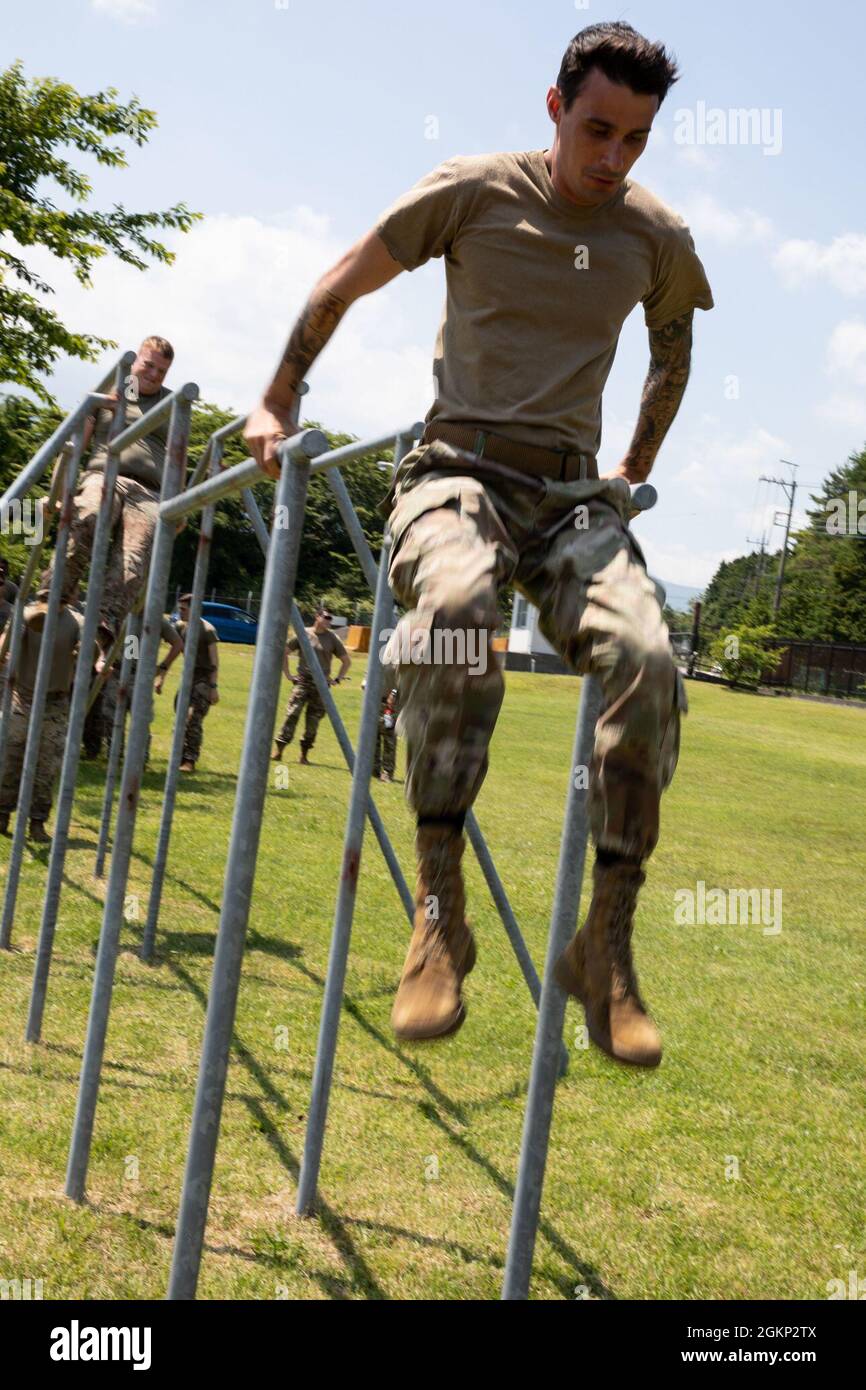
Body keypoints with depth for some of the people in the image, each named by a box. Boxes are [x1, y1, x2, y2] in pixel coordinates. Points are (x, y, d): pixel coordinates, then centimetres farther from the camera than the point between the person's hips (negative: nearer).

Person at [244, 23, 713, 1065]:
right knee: (455, 601, -40)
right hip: (460, 464, -3)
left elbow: (673, 352, 32)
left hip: (572, 492, 3)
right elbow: (343, 285, 12)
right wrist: (277, 403, 15)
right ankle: (438, 912, -33)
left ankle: (606, 947, -20)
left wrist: (637, 468, 28)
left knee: (644, 653, -28)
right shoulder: (473, 192, 1)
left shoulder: (657, 239, 11)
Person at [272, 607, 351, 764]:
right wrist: (288, 675, 5)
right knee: (291, 715, -11)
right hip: (302, 682, -1)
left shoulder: (333, 639, 5)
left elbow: (347, 661, 15)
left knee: (313, 722, 2)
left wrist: (337, 679, 6)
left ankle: (304, 754, 12)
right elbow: (284, 652, 11)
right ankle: (278, 751, -9)